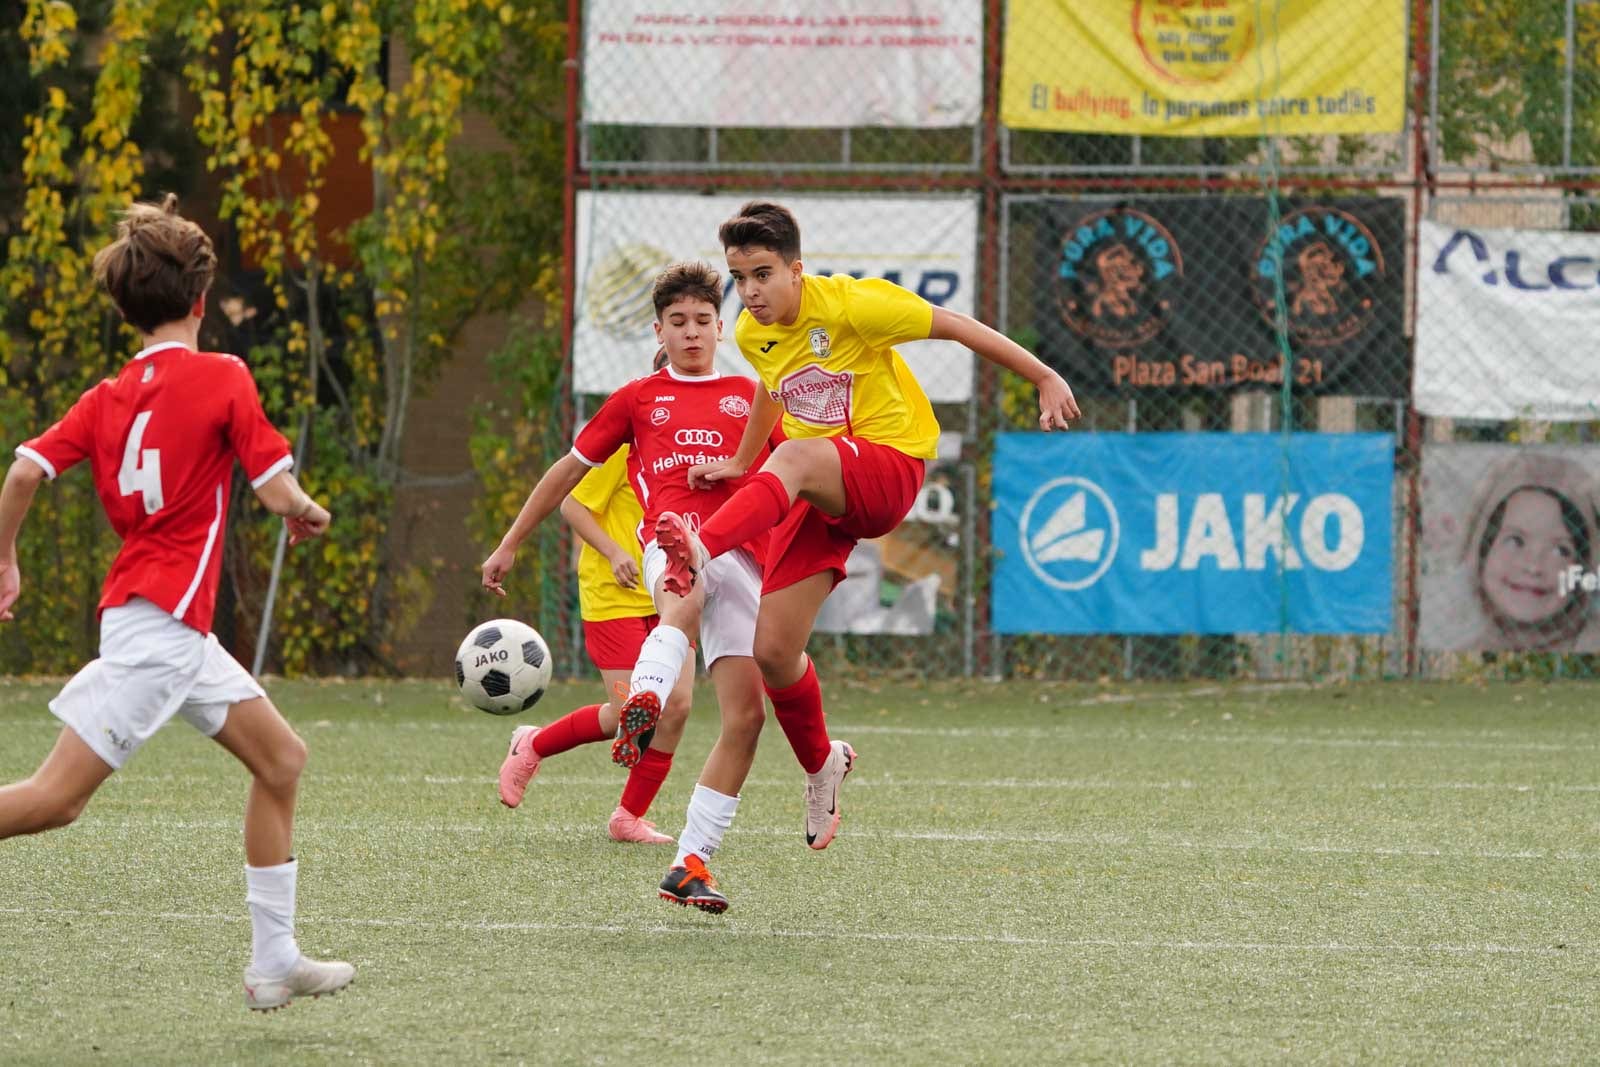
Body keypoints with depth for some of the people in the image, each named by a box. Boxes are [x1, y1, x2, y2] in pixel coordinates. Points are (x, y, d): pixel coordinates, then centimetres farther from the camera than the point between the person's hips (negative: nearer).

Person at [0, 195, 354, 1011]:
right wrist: (309, 514, 12)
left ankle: (275, 963, 15)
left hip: (178, 634, 8)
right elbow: (278, 492, -9)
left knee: (281, 759, 14)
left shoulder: (107, 397, 11)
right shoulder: (223, 378, -6)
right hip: (160, 621, -8)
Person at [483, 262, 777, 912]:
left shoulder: (748, 396, 24)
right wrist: (510, 545, 28)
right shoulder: (637, 399, 21)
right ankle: (643, 707, -72)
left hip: (742, 555, 3)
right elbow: (570, 468, 27)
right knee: (685, 601, -42)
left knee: (746, 715, -9)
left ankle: (691, 864, -3)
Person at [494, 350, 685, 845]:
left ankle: (630, 817, 7)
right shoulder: (628, 441, -11)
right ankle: (533, 746, 15)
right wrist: (615, 553, -19)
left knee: (677, 703, -8)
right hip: (613, 597, -6)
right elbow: (573, 505, -9)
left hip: (666, 598, 6)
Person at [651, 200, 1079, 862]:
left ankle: (703, 552, -63)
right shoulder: (751, 334, 6)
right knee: (773, 652, -4)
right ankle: (821, 765, 23)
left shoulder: (850, 305, -13)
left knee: (794, 458, -40)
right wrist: (740, 465, 37)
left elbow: (955, 326, -7)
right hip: (816, 494, 6)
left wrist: (1046, 379, -5)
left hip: (888, 466, -6)